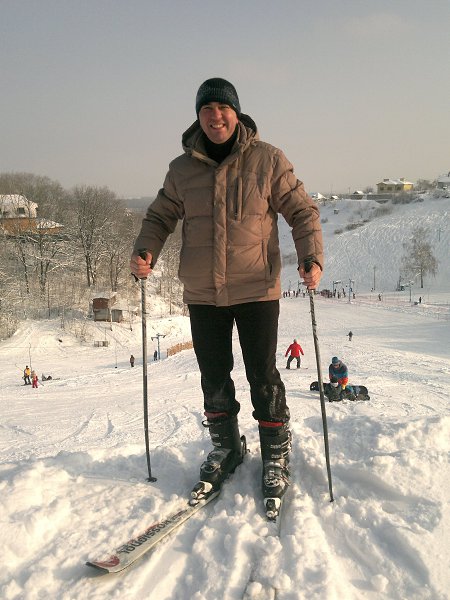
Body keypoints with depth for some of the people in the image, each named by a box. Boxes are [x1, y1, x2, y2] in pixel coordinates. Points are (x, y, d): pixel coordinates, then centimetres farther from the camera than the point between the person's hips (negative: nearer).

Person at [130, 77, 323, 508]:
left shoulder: (267, 160, -3)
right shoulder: (182, 169, 4)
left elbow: (302, 212, 0)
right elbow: (160, 217, 14)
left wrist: (311, 257, -15)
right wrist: (144, 252, -5)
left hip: (256, 289, -3)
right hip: (203, 294, 3)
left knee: (262, 377, 3)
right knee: (213, 377, 12)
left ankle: (276, 455, 22)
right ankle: (225, 447, 33)